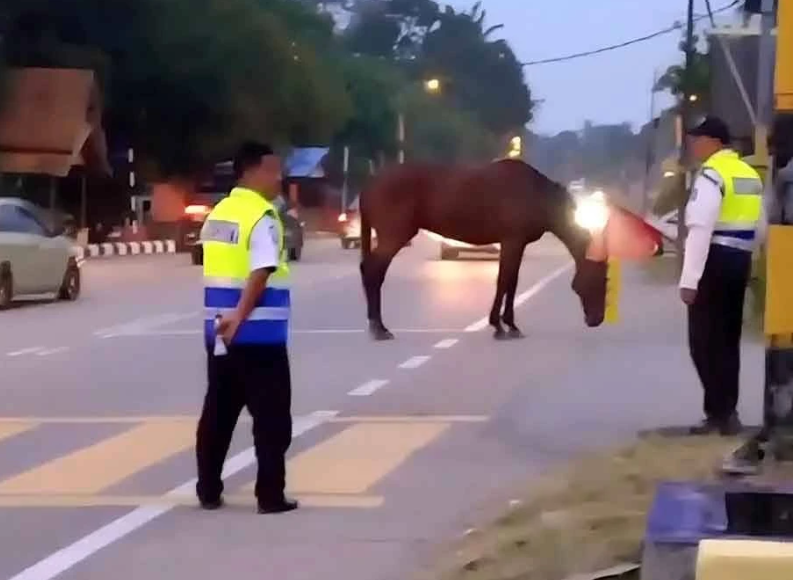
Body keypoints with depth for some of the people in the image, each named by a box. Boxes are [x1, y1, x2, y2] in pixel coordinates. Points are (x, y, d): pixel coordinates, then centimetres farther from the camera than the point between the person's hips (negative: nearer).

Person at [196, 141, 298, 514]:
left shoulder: (218, 213, 13)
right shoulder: (262, 217, -13)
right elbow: (261, 275, -24)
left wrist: (228, 317, 14)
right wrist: (240, 316, -22)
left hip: (219, 331, 8)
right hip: (258, 334, -8)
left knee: (218, 412, 13)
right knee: (271, 417, 1)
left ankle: (208, 491, 17)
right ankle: (270, 496, 2)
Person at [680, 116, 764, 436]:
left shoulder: (711, 174, -13)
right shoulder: (750, 174, 15)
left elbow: (700, 230, -20)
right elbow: (758, 228, 16)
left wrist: (689, 279, -21)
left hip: (716, 259, -9)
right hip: (740, 260, 9)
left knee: (704, 342, -2)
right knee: (726, 340, 15)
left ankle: (721, 413, -4)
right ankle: (725, 412, 19)